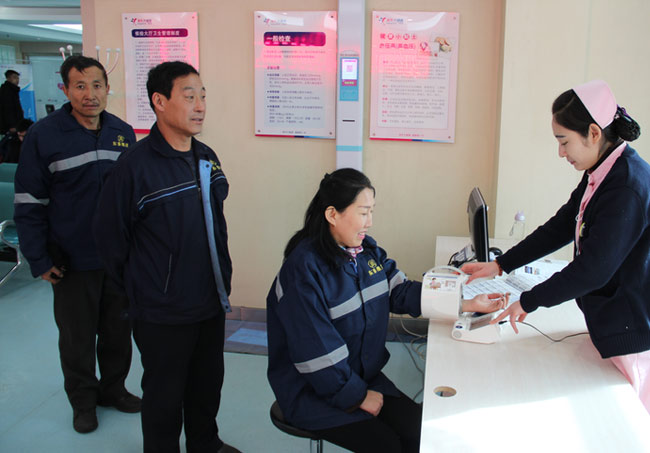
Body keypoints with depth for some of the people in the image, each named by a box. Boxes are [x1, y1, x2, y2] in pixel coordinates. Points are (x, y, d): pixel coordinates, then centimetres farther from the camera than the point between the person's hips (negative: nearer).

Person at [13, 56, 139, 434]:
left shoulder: (123, 132, 2)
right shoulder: (44, 135, -10)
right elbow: (29, 203, -8)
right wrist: (39, 260, -10)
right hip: (73, 261, -3)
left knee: (118, 330, 16)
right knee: (77, 337, 12)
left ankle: (114, 388, 38)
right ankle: (83, 400, 33)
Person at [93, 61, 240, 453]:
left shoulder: (207, 157, 4)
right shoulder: (136, 165, -18)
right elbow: (112, 240, -12)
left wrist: (223, 277, 13)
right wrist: (141, 291, -3)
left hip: (212, 303, 7)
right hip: (163, 314, -6)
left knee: (209, 382, 23)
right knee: (165, 394, 13)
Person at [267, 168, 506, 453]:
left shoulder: (368, 251, 2)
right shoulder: (305, 269, -24)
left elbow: (403, 292, 1)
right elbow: (316, 352, -23)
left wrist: (467, 304, -7)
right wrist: (358, 396, -14)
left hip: (364, 375, 7)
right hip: (313, 394, -7)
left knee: (419, 428, -8)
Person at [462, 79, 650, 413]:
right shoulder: (600, 175, 4)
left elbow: (593, 269, -25)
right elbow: (561, 228, 11)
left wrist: (528, 302, -15)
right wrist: (500, 265, 10)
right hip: (608, 323, 9)